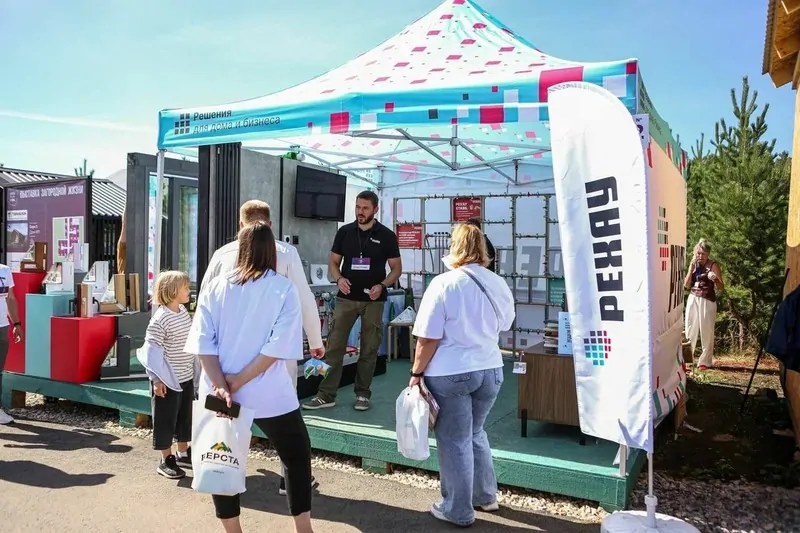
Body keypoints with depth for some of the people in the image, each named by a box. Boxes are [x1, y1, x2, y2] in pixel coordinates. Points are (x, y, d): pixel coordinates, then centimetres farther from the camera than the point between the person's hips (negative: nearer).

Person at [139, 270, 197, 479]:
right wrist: (157, 379, -20)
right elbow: (151, 350, -19)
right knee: (166, 419, 5)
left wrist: (194, 369, 18)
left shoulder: (184, 311, 6)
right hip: (167, 379, -8)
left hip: (186, 377, 8)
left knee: (185, 416, 18)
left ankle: (183, 452, 33)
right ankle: (166, 460, 17)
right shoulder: (160, 318, -19)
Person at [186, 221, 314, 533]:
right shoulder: (284, 289, -5)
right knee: (296, 456, 15)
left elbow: (202, 341, -6)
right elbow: (278, 347, -14)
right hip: (268, 394, -2)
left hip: (218, 393, 2)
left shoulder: (215, 286, 2)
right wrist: (238, 382, -11)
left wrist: (222, 386, -10)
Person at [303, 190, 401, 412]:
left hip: (373, 300, -1)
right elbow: (333, 262, 10)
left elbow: (396, 268, 3)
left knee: (369, 349, 6)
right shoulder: (344, 232, 4)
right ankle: (326, 395, 4)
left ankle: (362, 394, 18)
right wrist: (339, 279, -11)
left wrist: (382, 285, -14)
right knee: (334, 346, -1)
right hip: (346, 298, 1)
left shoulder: (386, 235, -1)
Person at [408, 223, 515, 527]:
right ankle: (486, 496, 35)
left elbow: (428, 338, -14)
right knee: (475, 433, 23)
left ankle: (458, 511, 20)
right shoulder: (499, 284, 3)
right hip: (491, 370, 6)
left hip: (450, 374, -6)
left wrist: (417, 372, -3)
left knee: (454, 440, 7)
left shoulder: (444, 283, -14)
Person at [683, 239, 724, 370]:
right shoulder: (693, 265, 10)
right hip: (692, 300, 5)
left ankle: (705, 361, 4)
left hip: (707, 301, -5)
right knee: (690, 330, 6)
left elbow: (721, 288, -6)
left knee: (706, 332, -2)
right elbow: (687, 285, 3)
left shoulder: (713, 266, -4)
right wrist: (692, 267, -4)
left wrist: (715, 279, -28)